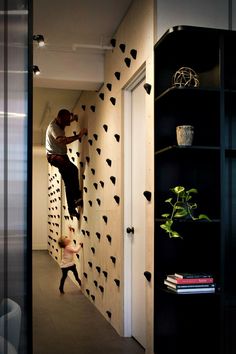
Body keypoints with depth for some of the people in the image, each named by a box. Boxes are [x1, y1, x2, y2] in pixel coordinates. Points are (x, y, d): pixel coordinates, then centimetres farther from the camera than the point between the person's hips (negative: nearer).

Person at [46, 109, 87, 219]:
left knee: (69, 183, 6)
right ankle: (77, 196, -27)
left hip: (62, 155, 10)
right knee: (73, 169, -29)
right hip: (54, 156, -10)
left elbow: (67, 122, 32)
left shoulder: (59, 123, 4)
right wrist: (78, 136, -40)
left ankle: (72, 210, 9)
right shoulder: (53, 127, -22)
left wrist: (72, 119, 13)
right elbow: (62, 140, -39)